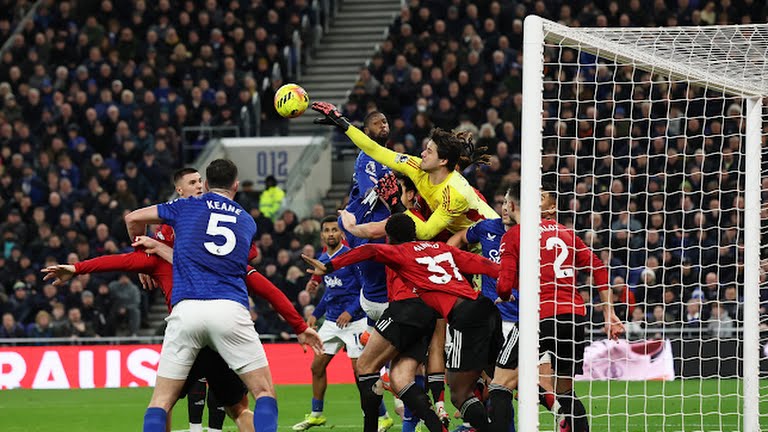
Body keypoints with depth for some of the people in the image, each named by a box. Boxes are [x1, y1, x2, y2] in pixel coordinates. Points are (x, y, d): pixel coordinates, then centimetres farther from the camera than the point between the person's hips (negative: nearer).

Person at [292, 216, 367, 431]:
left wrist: (351, 311, -21)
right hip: (331, 321, 8)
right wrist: (316, 314, 20)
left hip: (354, 321, -8)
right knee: (317, 366, 9)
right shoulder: (322, 260, 11)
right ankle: (316, 414, 23)